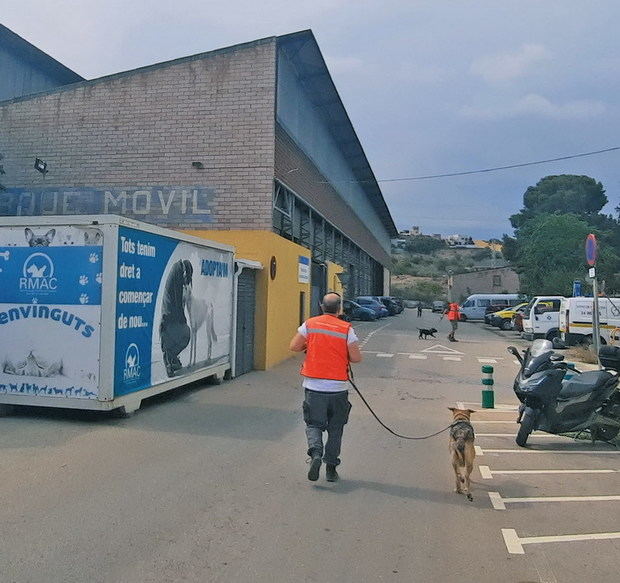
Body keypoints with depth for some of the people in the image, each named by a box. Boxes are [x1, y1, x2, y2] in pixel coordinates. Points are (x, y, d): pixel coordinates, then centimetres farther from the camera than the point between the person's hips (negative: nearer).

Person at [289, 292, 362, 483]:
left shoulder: (309, 324, 0)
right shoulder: (347, 329, -4)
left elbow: (294, 347, -1)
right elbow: (356, 358, -6)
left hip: (313, 386, 0)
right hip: (338, 388, 0)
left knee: (314, 424, 11)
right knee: (335, 428, 14)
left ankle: (316, 453, -14)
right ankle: (331, 468, 18)